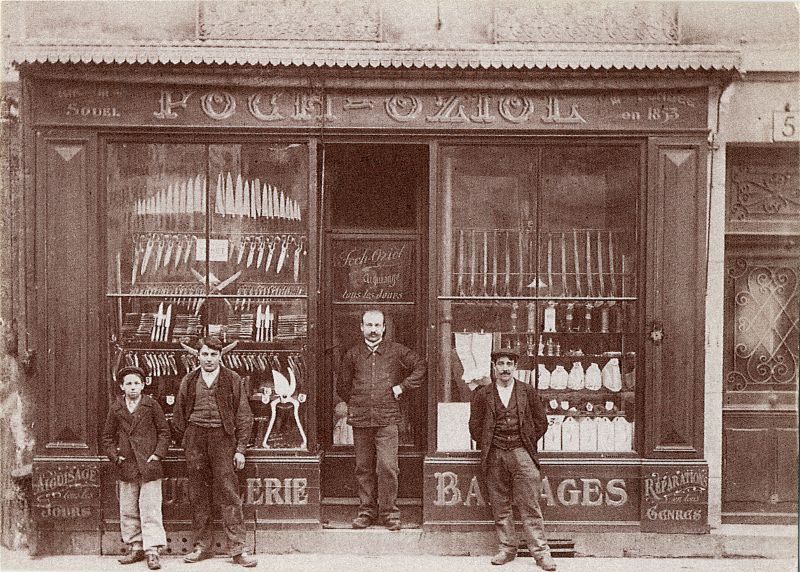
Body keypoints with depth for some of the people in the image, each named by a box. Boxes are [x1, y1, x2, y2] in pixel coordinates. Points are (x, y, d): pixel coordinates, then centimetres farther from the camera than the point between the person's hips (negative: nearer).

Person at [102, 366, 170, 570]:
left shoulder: (151, 405, 2)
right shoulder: (115, 408, 8)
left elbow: (164, 431, 5)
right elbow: (108, 436, 16)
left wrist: (158, 454, -5)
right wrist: (114, 456, 2)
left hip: (149, 465, -3)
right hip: (126, 468, 3)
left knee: (150, 509, -6)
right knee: (128, 511, 8)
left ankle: (152, 550, -5)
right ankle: (135, 548, 17)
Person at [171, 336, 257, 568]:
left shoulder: (232, 380, 4)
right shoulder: (188, 381, 10)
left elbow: (243, 416, 3)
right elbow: (178, 417, 16)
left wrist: (240, 448, -2)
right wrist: (185, 443, 9)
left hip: (223, 438, -2)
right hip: (195, 437, 3)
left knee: (228, 494, -6)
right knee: (198, 495, 5)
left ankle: (237, 549, -5)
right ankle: (201, 546, 14)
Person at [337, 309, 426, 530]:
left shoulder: (396, 351, 5)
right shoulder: (352, 354, 10)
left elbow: (420, 366, 10)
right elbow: (343, 386, 19)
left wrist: (402, 387, 2)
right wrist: (356, 404, 12)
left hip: (387, 419, -2)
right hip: (360, 420, 2)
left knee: (387, 467, -8)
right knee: (364, 468, 6)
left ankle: (389, 512, 2)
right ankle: (366, 510, 15)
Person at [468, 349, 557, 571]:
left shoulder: (528, 392, 8)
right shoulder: (482, 395, 8)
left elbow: (541, 422, 12)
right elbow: (475, 427, 12)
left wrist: (528, 443, 7)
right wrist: (487, 446, 7)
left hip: (521, 453, -1)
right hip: (494, 455, 1)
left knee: (530, 506, -4)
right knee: (500, 507, 5)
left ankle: (541, 552, 0)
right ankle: (507, 549, 15)